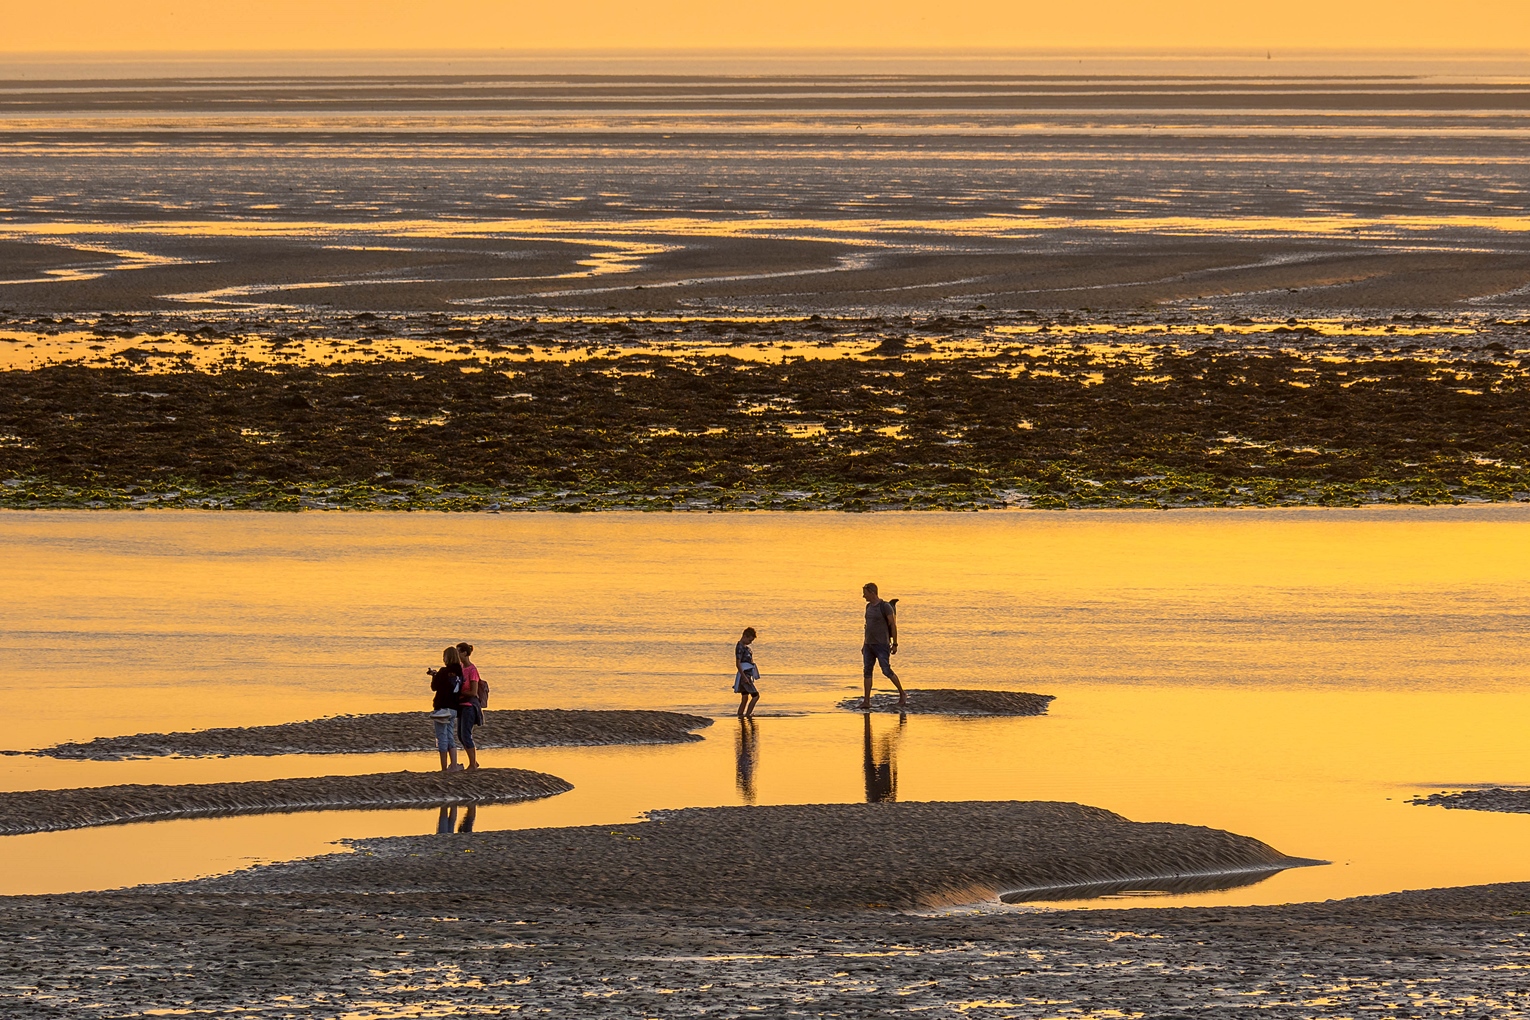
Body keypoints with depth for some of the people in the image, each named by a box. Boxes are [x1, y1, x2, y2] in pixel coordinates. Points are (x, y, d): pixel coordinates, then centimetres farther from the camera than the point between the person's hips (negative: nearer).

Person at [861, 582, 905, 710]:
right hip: (869, 644, 8)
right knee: (867, 671, 2)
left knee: (887, 671, -10)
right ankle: (866, 701, 1)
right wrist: (864, 644, 20)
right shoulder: (869, 606, 13)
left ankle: (902, 694, 7)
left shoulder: (885, 607, -10)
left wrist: (895, 644, -12)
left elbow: (893, 625, -10)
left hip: (881, 644, -8)